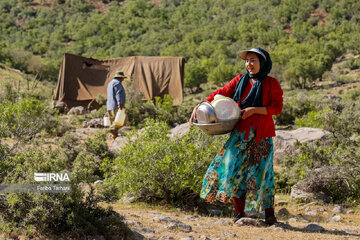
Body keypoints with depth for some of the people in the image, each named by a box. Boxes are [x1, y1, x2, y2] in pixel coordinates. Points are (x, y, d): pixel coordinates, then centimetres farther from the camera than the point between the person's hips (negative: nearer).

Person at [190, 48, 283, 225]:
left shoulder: (271, 84, 3)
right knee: (235, 169, -4)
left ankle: (269, 213, 6)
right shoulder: (240, 80, 13)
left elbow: (277, 107, -4)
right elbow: (222, 94, 12)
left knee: (261, 171, -5)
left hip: (261, 134, -3)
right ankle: (239, 213, 4)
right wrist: (201, 106, 0)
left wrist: (254, 110, -14)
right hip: (240, 133, 3)